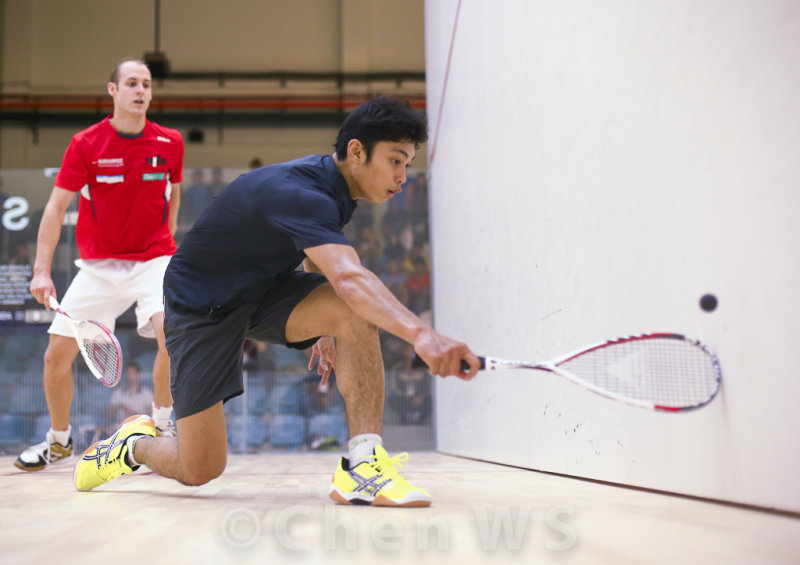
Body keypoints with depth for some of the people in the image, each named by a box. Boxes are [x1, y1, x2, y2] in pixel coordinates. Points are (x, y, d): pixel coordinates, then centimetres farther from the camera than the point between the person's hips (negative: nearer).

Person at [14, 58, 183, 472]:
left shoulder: (170, 143, -2)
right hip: (97, 265, 1)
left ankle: (161, 424, -2)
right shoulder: (85, 144, -6)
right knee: (56, 357, -1)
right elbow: (56, 207, -6)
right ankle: (59, 440, 25)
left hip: (153, 259, 0)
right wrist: (41, 270, -13)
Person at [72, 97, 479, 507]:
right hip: (200, 306, -7)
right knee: (199, 470, -6)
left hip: (265, 288, 8)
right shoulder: (299, 193, -33)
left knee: (356, 311, -25)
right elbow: (348, 279, -50)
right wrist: (419, 333, -64)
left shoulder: (332, 186, -3)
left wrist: (325, 327, 16)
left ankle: (363, 465, -24)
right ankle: (134, 442, 28)